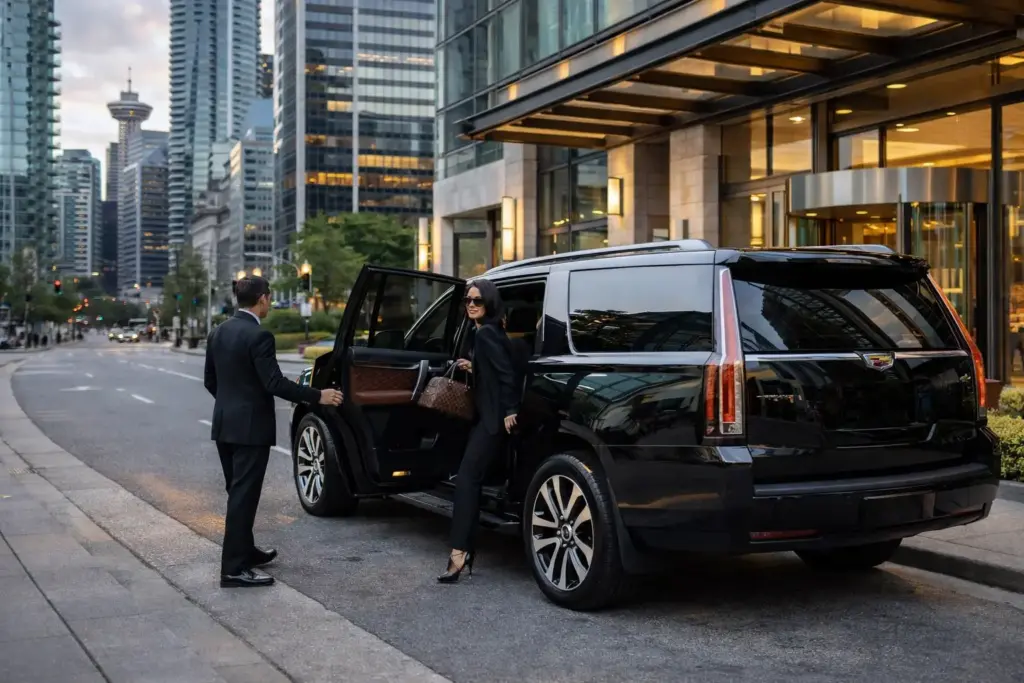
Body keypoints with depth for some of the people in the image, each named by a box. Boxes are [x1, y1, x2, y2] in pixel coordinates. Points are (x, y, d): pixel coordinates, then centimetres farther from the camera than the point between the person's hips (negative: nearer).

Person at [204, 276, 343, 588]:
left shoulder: (218, 333, 9)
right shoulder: (259, 336, -17)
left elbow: (210, 381, 16)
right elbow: (275, 383, -21)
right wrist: (318, 396, -15)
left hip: (225, 424, 9)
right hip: (250, 427, -9)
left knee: (238, 492, 19)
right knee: (243, 496, -5)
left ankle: (245, 551, 31)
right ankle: (234, 569, -2)